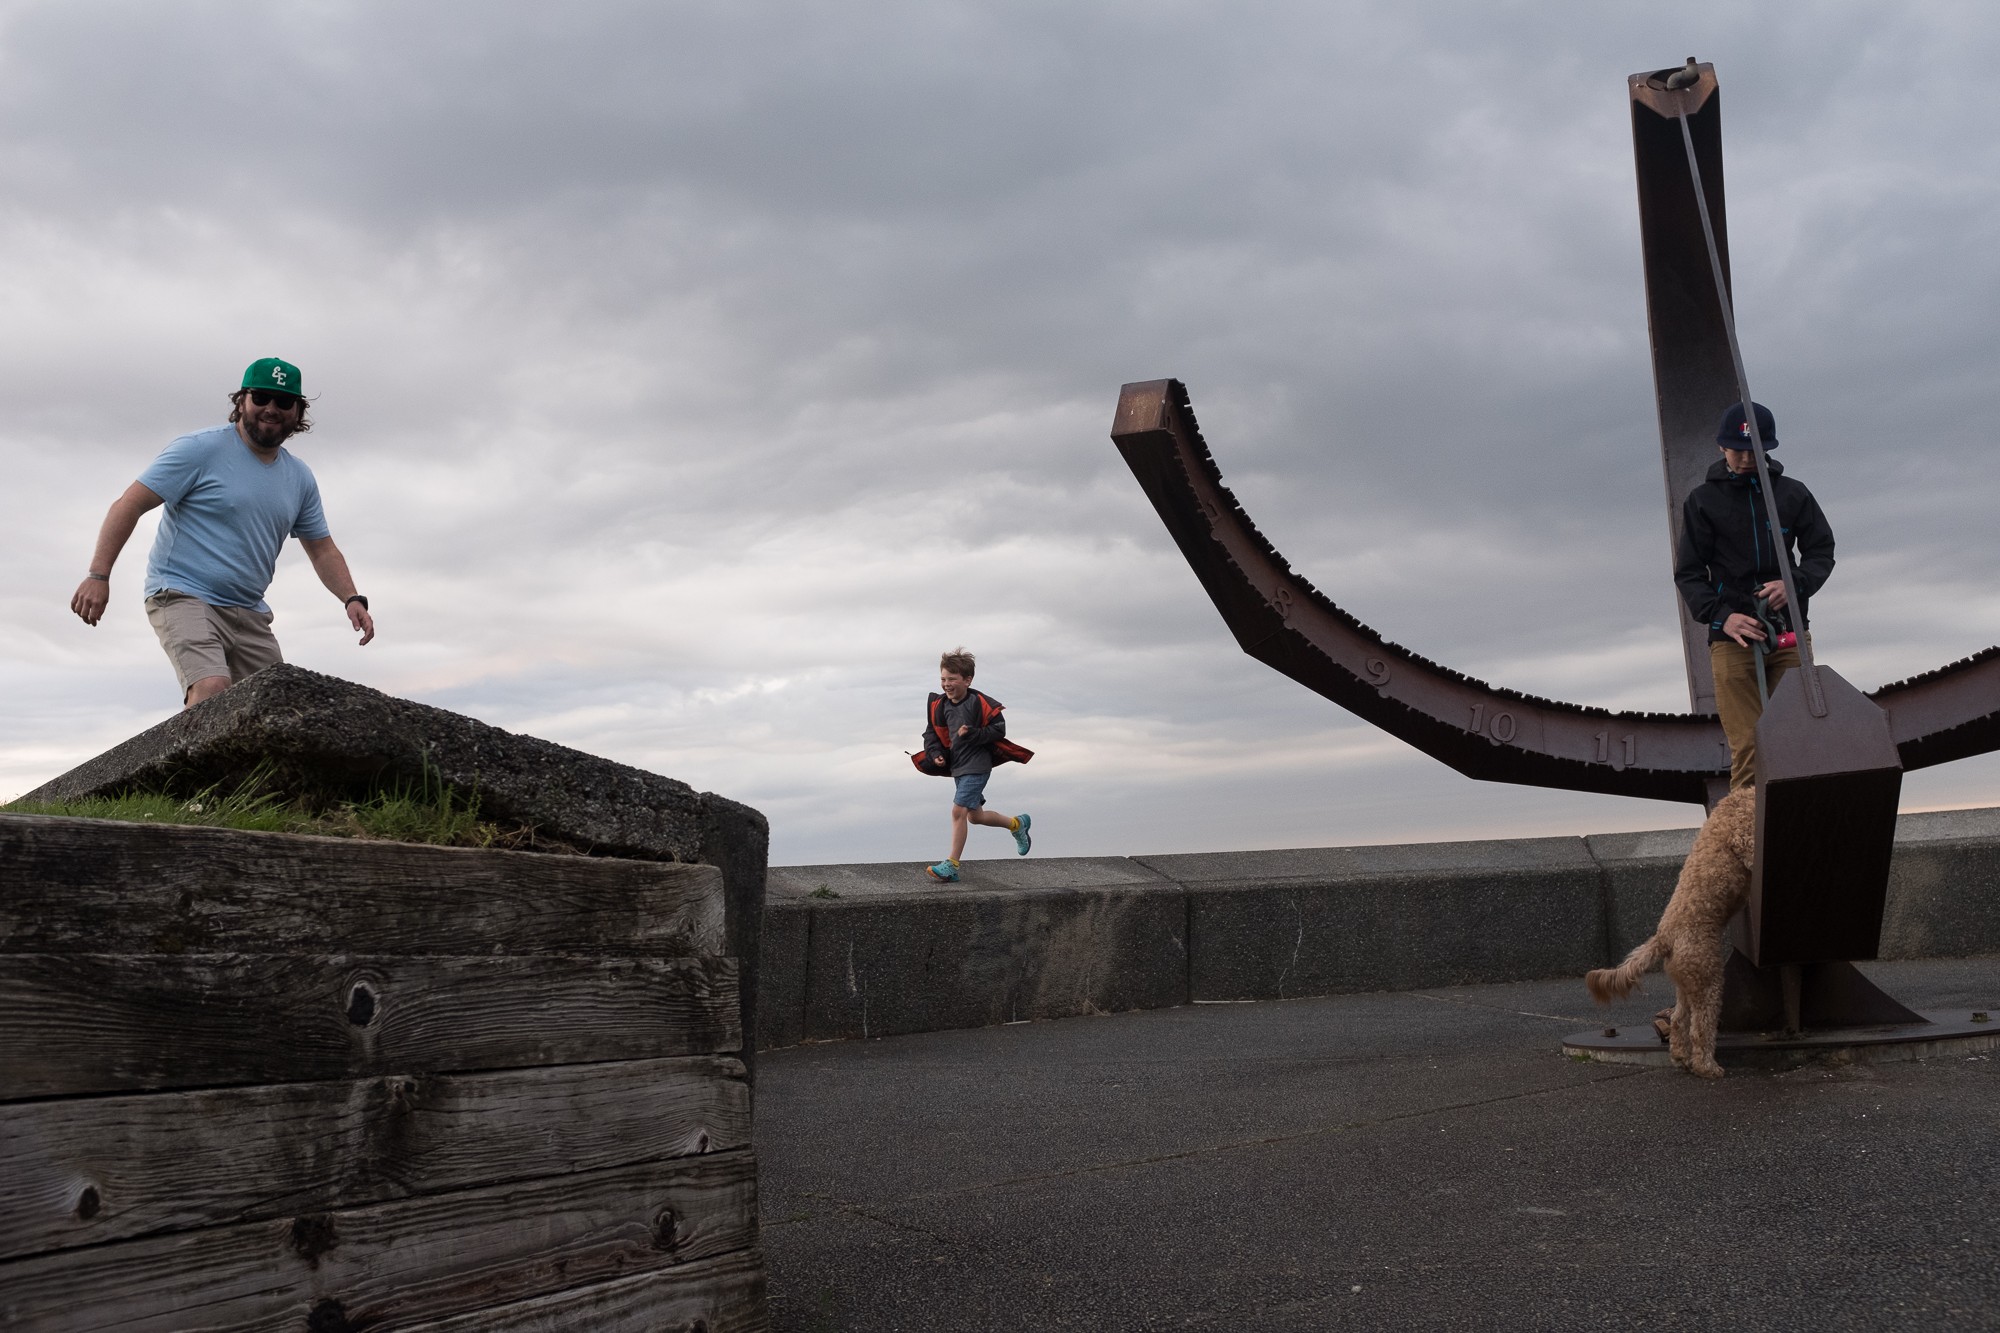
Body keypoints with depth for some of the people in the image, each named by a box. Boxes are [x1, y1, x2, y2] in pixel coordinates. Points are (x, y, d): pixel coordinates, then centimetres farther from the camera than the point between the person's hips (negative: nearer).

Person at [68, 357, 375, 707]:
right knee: (212, 688, -30)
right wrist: (98, 575, -16)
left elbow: (322, 549, 20)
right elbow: (128, 505, -7)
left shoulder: (300, 478, 12)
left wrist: (352, 598, 4)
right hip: (183, 597, -6)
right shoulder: (200, 449, -6)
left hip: (249, 613, 6)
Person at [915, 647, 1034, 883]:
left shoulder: (978, 703, -16)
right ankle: (1017, 824, 41)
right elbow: (932, 733, 13)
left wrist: (973, 734, -24)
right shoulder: (940, 706, 2)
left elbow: (999, 729, -13)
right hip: (957, 767, 8)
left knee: (958, 811, -14)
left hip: (976, 767, -8)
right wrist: (936, 754, -3)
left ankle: (951, 866, -7)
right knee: (974, 816, 17)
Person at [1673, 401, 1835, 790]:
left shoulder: (1793, 493, 12)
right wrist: (1721, 615, -14)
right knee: (1748, 745, -10)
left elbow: (1821, 551, 12)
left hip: (1790, 632, 2)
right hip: (1733, 637, -2)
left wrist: (1795, 583, -10)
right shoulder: (1702, 501, 5)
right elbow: (1689, 572, 3)